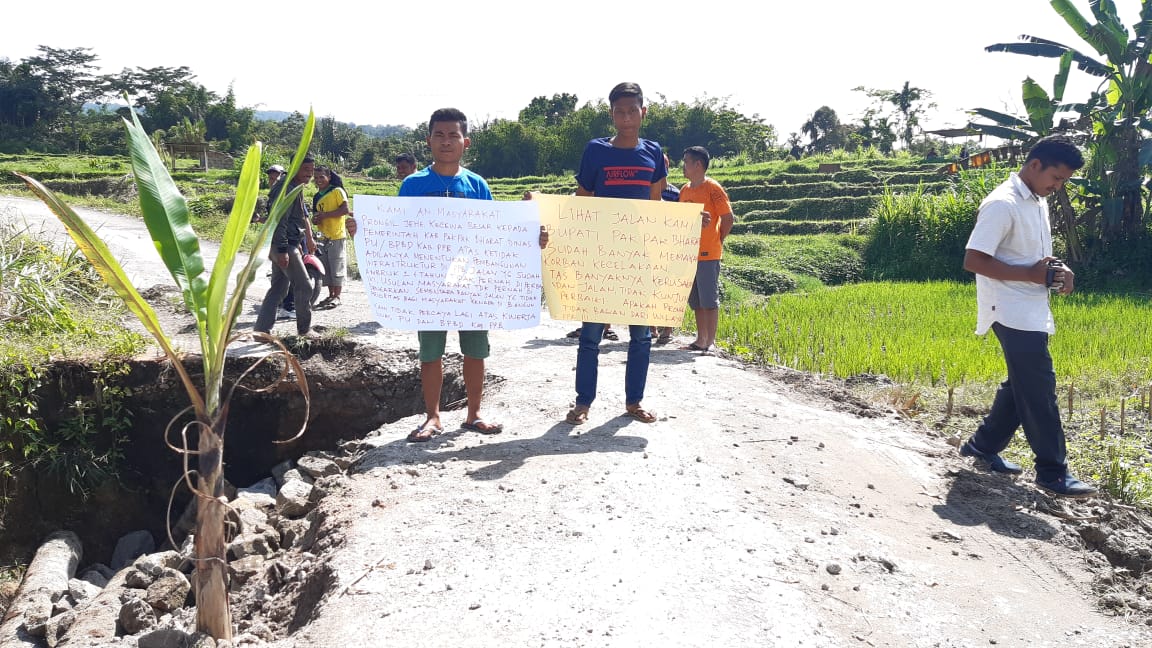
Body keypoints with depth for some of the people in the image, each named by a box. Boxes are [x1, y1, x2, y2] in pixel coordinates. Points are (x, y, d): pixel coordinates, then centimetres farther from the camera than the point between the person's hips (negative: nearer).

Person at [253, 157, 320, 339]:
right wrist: (282, 250, -28)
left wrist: (309, 239, 30)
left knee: (278, 288, 12)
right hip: (285, 245, -11)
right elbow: (279, 221, -24)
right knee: (304, 287, -3)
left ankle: (261, 329, 15)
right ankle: (304, 329, 9)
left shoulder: (297, 187, 15)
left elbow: (303, 215, 27)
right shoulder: (286, 188, -18)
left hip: (289, 244, 11)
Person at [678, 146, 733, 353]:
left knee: (709, 300, -3)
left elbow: (727, 218, -8)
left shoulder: (712, 188, -8)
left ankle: (710, 342, 2)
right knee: (696, 301, 11)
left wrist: (717, 241, -2)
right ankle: (700, 340, 19)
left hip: (708, 254, -7)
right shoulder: (685, 190, 13)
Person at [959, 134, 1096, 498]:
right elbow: (973, 260, -21)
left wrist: (1057, 270, 2)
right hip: (1014, 314, -10)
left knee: (1022, 386, 16)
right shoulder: (1002, 204, -16)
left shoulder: (1038, 202, 13)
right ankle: (1053, 473, 4)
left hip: (1033, 314, 10)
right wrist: (1031, 274, -21)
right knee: (1039, 391, -5)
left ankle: (984, 445, 29)